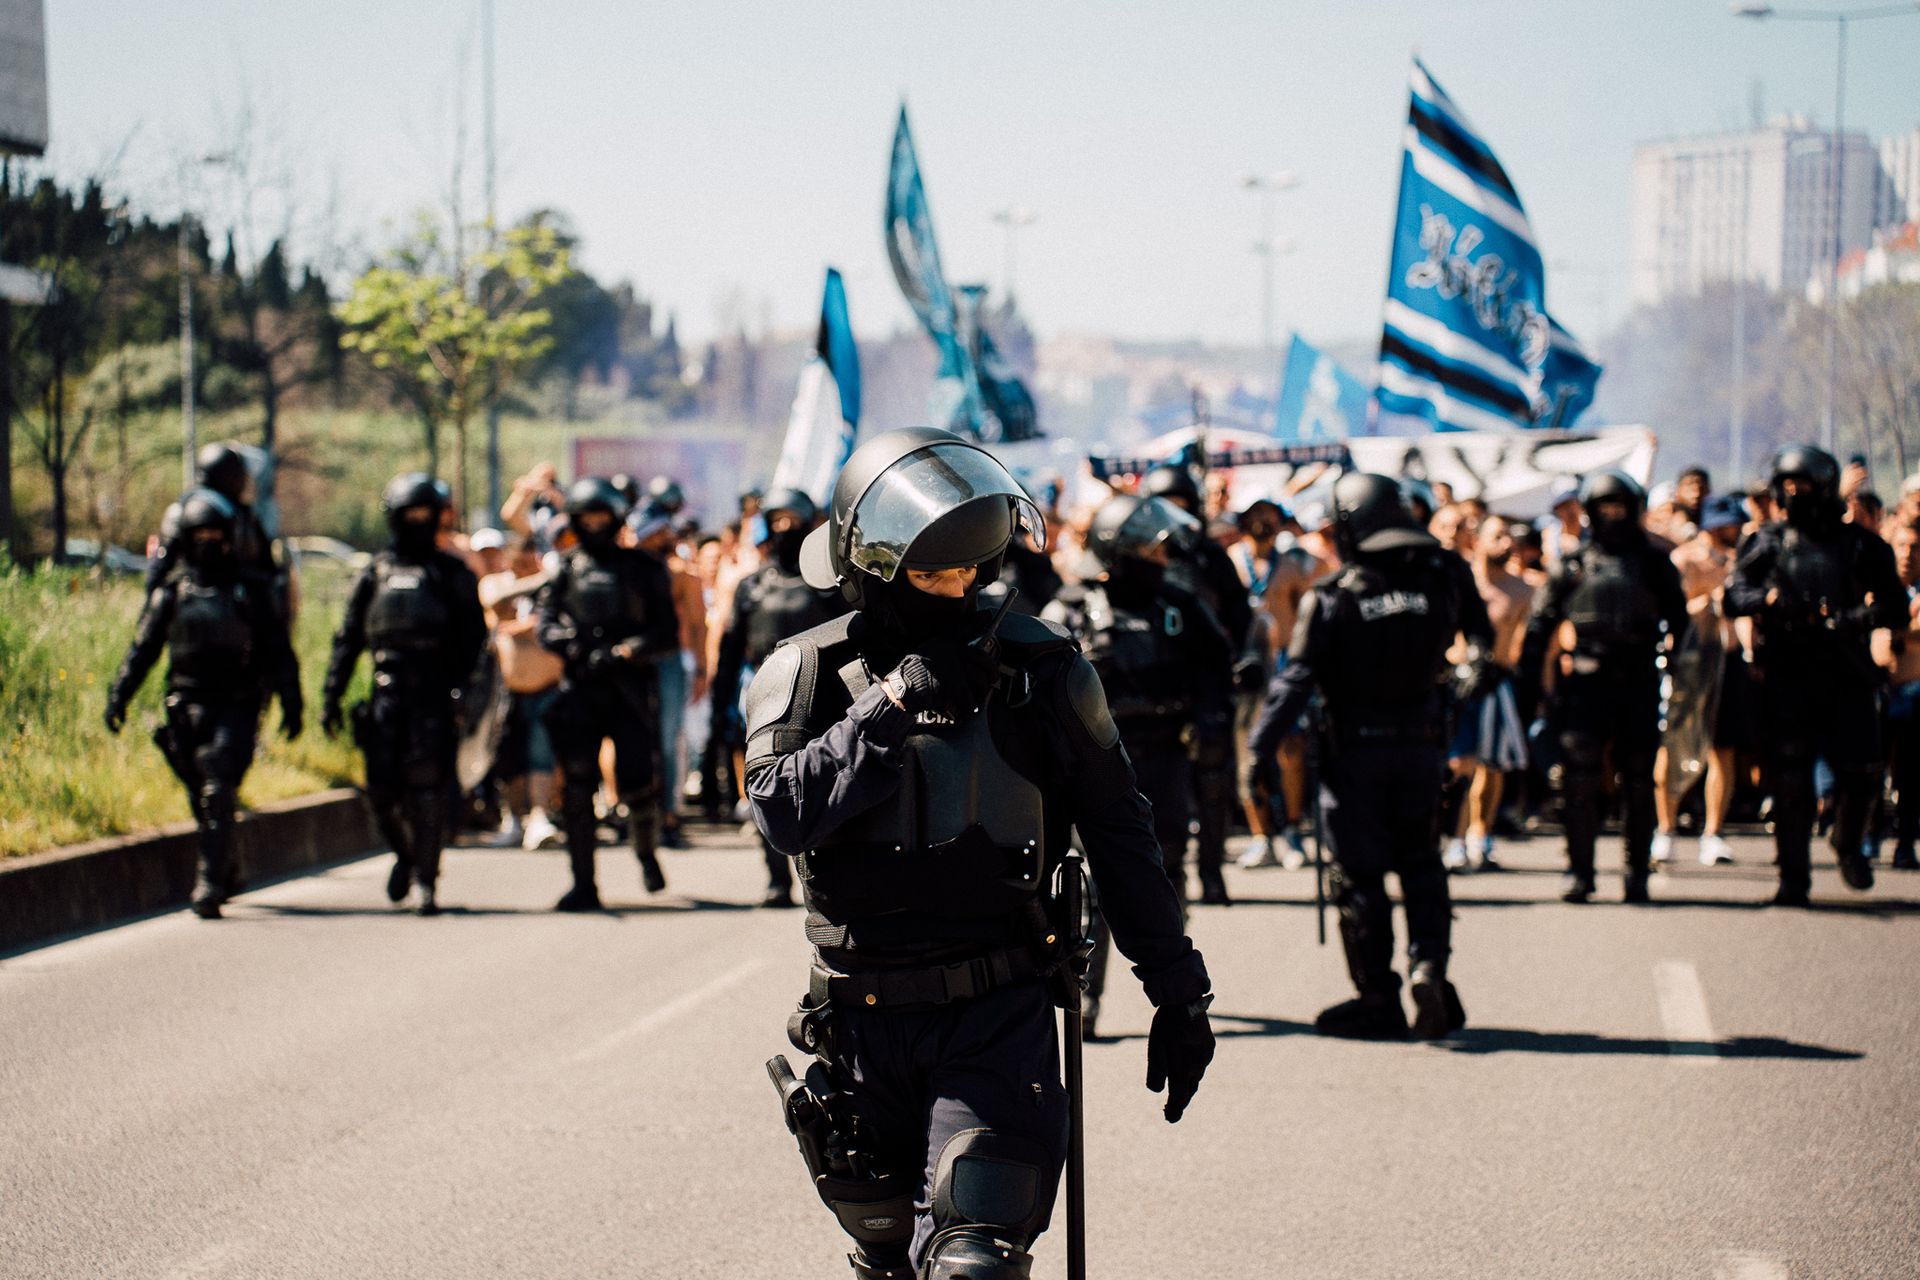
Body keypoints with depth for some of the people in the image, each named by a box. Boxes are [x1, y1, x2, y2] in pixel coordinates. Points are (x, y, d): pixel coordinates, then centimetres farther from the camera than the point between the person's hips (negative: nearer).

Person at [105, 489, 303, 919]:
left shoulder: (250, 589, 6)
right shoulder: (170, 591, 9)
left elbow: (277, 650, 9)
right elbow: (142, 648, 10)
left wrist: (290, 702, 4)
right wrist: (119, 696, 1)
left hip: (236, 707, -2)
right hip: (186, 707, 2)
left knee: (219, 794, -15)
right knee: (201, 798, 7)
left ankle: (210, 883, -17)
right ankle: (228, 868, 29)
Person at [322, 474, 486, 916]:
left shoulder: (453, 573, 9)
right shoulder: (376, 573, 15)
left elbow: (473, 633, 3)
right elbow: (348, 638, 16)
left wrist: (461, 687, -11)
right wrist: (332, 696, 9)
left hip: (434, 693, -2)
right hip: (386, 690, 2)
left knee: (428, 787, -9)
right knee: (381, 787, -1)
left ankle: (425, 880, -4)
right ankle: (405, 853, 27)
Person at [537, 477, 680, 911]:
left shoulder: (643, 570, 7)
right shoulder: (565, 570, 12)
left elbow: (668, 635, 3)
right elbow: (546, 624, 4)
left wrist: (627, 651, -15)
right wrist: (577, 649, -16)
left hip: (631, 691, -2)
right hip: (579, 691, 2)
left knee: (636, 784, -8)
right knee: (577, 788, -3)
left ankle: (647, 851, 23)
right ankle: (583, 884, 2)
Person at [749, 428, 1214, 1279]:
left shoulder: (1035, 668, -1)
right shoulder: (807, 676, 1)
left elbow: (1117, 833, 6)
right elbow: (784, 814, -16)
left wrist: (1178, 990, 8)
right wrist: (890, 708, -22)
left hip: (1000, 1017, -2)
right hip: (866, 1022, 2)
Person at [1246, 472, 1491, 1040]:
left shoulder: (1330, 599, -13)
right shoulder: (1442, 582, -2)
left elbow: (1296, 679, -14)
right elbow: (1482, 637, 13)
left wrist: (1260, 748, -10)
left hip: (1354, 752, -3)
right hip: (1420, 745, 3)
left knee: (1360, 875, 4)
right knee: (1420, 864, 16)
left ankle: (1378, 999, 6)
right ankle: (1429, 966, -4)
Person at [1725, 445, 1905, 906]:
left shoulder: (1859, 545, 8)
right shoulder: (1767, 543, 9)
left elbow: (1895, 606, 6)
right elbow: (1734, 594, 1)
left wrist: (1853, 619, -13)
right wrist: (1767, 599, -20)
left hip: (1847, 677, 0)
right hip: (1786, 675, 0)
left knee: (1861, 770, -6)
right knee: (1791, 779, -1)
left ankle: (1848, 845, 22)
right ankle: (1794, 876, 8)